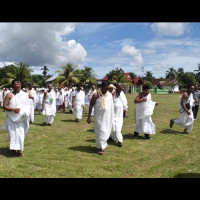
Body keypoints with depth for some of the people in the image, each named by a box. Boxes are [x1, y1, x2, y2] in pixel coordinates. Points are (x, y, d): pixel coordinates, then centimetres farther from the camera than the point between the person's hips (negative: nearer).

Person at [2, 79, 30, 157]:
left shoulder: (24, 95, 4)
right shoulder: (9, 95, -4)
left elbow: (27, 105, 11)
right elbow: (4, 106, -7)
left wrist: (25, 112, -7)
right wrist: (13, 109, -21)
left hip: (22, 118, 3)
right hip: (12, 118, -3)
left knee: (21, 133, 6)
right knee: (13, 133, -5)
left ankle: (19, 149, 18)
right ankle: (14, 148, 7)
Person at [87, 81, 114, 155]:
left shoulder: (110, 95, 4)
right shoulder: (96, 95, -9)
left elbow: (112, 106, 12)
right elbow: (91, 106, -6)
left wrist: (112, 117, 13)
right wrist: (89, 117, -9)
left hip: (107, 117, 4)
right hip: (99, 117, -4)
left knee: (107, 132, 9)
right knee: (100, 132, -3)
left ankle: (103, 145, 30)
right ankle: (100, 147, 12)